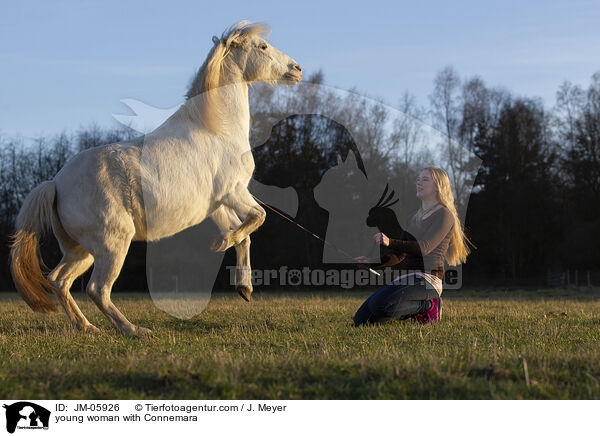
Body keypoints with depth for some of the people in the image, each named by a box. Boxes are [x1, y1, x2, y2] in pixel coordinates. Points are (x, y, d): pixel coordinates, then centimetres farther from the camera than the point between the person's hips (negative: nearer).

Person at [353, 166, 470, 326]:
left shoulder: (445, 215, -5)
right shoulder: (414, 217, 22)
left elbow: (424, 248, -19)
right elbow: (399, 254, 23)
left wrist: (390, 242, -31)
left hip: (427, 281, -8)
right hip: (405, 280, 8)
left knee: (379, 305, -32)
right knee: (360, 320, -4)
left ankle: (428, 306, -7)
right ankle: (417, 308, 9)